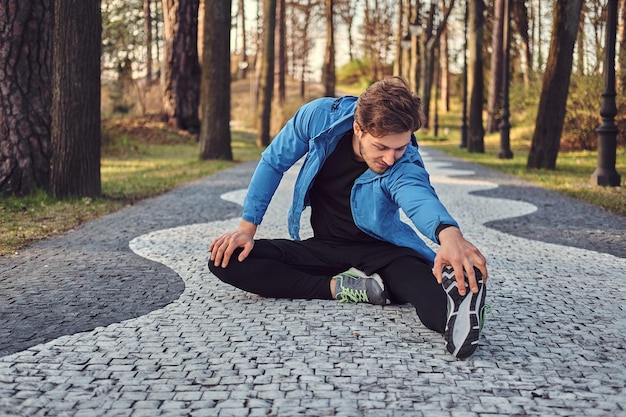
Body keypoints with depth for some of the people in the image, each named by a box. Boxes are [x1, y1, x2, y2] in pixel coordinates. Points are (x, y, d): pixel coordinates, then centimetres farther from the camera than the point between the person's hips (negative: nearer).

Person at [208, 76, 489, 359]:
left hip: (379, 250, -3)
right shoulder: (320, 116, -18)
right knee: (226, 260, -18)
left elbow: (421, 198, -48)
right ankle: (340, 287, -27)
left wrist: (448, 233, -72)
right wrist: (247, 228, -7)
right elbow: (273, 163, -3)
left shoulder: (406, 167, -25)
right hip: (323, 248, 4)